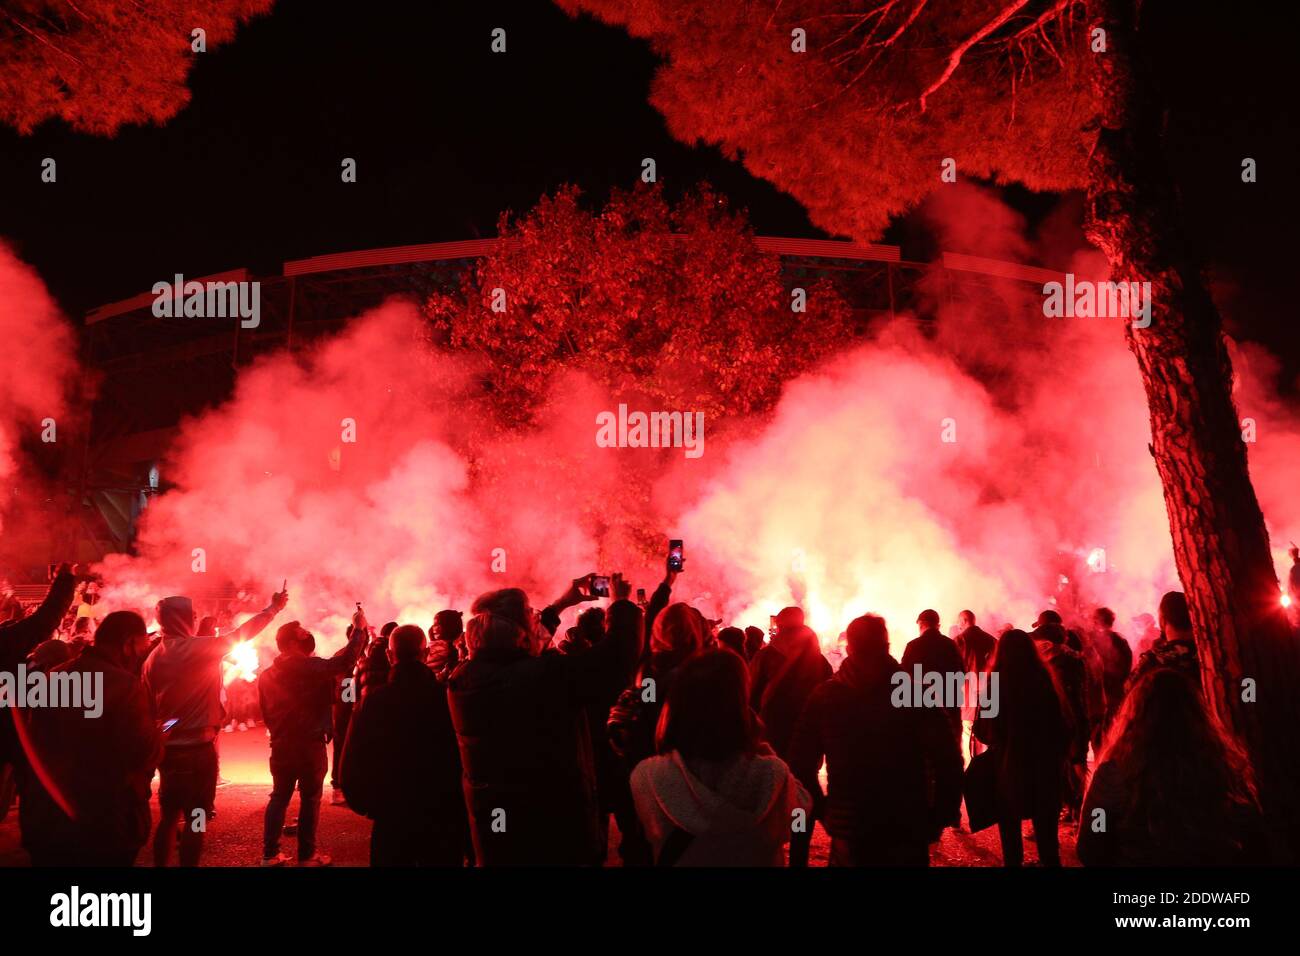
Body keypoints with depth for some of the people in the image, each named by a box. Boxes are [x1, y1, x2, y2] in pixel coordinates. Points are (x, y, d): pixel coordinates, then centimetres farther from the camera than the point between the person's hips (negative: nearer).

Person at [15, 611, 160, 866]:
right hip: (104, 827, -6)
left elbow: (31, 744, 16)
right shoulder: (125, 686, -18)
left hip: (44, 821, 6)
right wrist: (156, 737, 0)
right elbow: (146, 754, -21)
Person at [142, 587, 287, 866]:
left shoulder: (153, 657, 4)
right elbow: (242, 633, -1)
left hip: (167, 748, 6)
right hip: (198, 747, -6)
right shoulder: (200, 648, -13)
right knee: (195, 819, 2)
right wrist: (273, 607, 13)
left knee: (168, 816, 16)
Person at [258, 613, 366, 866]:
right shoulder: (311, 667, -14)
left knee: (279, 796, 14)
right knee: (310, 799, 2)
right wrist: (358, 629, -14)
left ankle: (270, 854, 13)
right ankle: (306, 856, 6)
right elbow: (344, 662, -22)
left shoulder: (267, 675, 7)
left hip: (281, 745, 6)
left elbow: (266, 713, 14)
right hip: (310, 744, -6)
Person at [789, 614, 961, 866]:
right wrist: (936, 820, -3)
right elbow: (948, 762, -13)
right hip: (908, 836, -1)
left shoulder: (824, 695, -3)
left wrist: (823, 812, 6)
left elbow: (802, 763, -2)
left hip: (848, 835, 1)